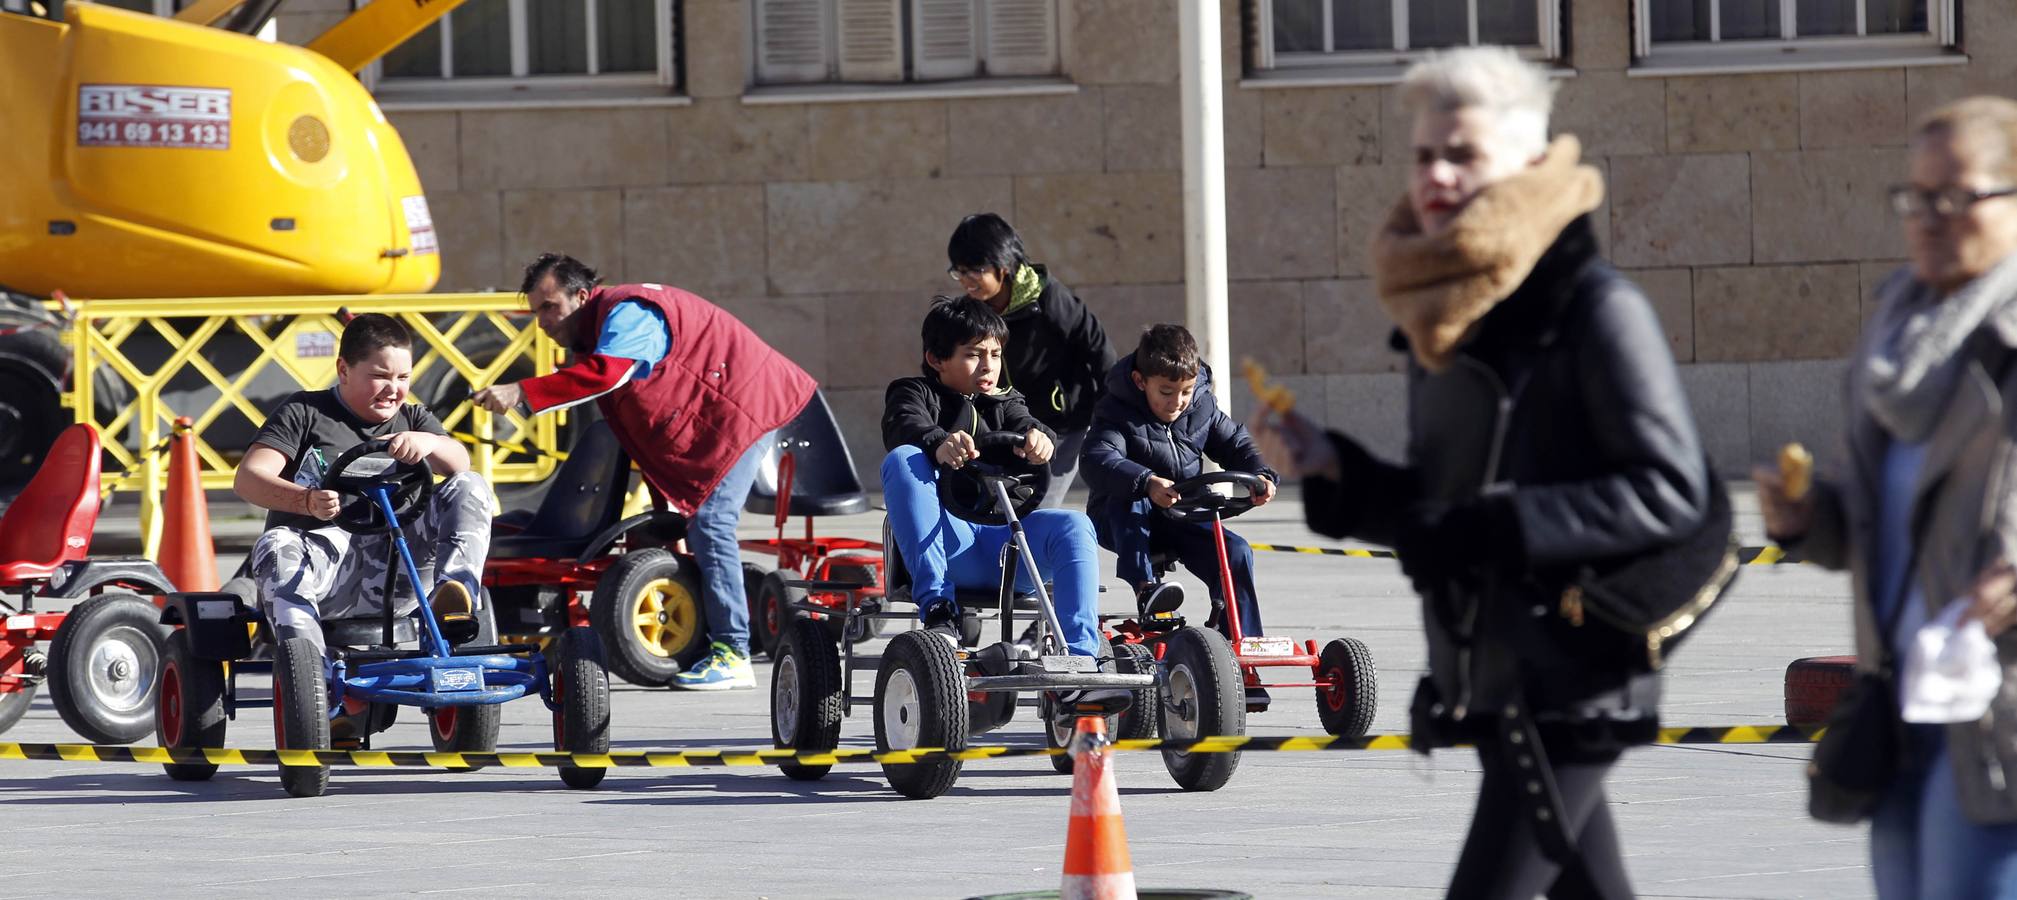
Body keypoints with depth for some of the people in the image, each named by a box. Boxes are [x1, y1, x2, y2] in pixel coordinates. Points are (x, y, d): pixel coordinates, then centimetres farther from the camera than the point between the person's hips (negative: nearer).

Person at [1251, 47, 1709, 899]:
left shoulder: (1595, 310, -13)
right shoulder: (1446, 314, 11)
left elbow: (1672, 493, -19)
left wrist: (1499, 527, -23)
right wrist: (1333, 469, 2)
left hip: (1570, 688, -8)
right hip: (1494, 686, 8)